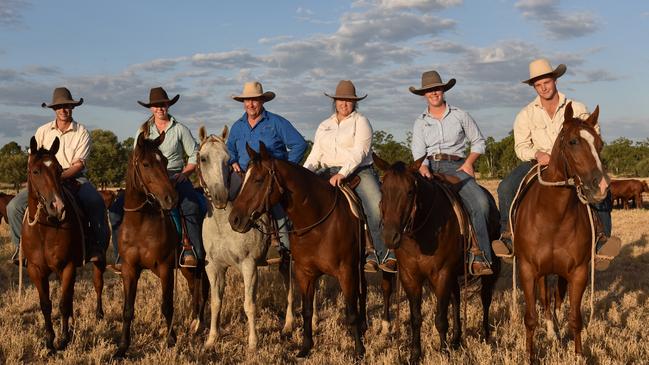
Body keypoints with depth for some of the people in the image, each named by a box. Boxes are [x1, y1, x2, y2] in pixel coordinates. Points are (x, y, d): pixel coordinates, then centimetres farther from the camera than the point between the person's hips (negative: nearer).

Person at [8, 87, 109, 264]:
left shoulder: (82, 133, -2)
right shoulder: (43, 131, 7)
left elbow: (78, 165, -8)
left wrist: (60, 176, -23)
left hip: (75, 178, -3)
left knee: (97, 204, -32)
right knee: (14, 206, -15)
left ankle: (97, 247, -20)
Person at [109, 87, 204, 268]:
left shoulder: (180, 129, 7)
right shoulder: (143, 130, 14)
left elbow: (195, 155, 7)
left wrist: (184, 174, -8)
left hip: (175, 176, -3)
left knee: (193, 206, -34)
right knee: (117, 208, -15)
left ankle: (193, 248, -22)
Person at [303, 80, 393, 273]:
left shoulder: (361, 121, 4)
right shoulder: (324, 126, 21)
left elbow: (359, 152, -10)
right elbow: (315, 155, 18)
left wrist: (343, 173, -24)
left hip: (359, 172, -5)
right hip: (330, 174, 5)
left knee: (377, 208, -27)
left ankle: (385, 255, -22)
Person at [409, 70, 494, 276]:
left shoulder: (460, 116, 12)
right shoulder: (420, 122, 14)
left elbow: (478, 142, 17)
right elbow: (418, 152, 2)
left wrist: (469, 162, -1)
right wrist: (423, 167, -20)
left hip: (455, 167, -1)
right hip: (428, 167, 1)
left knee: (480, 201, -27)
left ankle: (479, 257, -25)